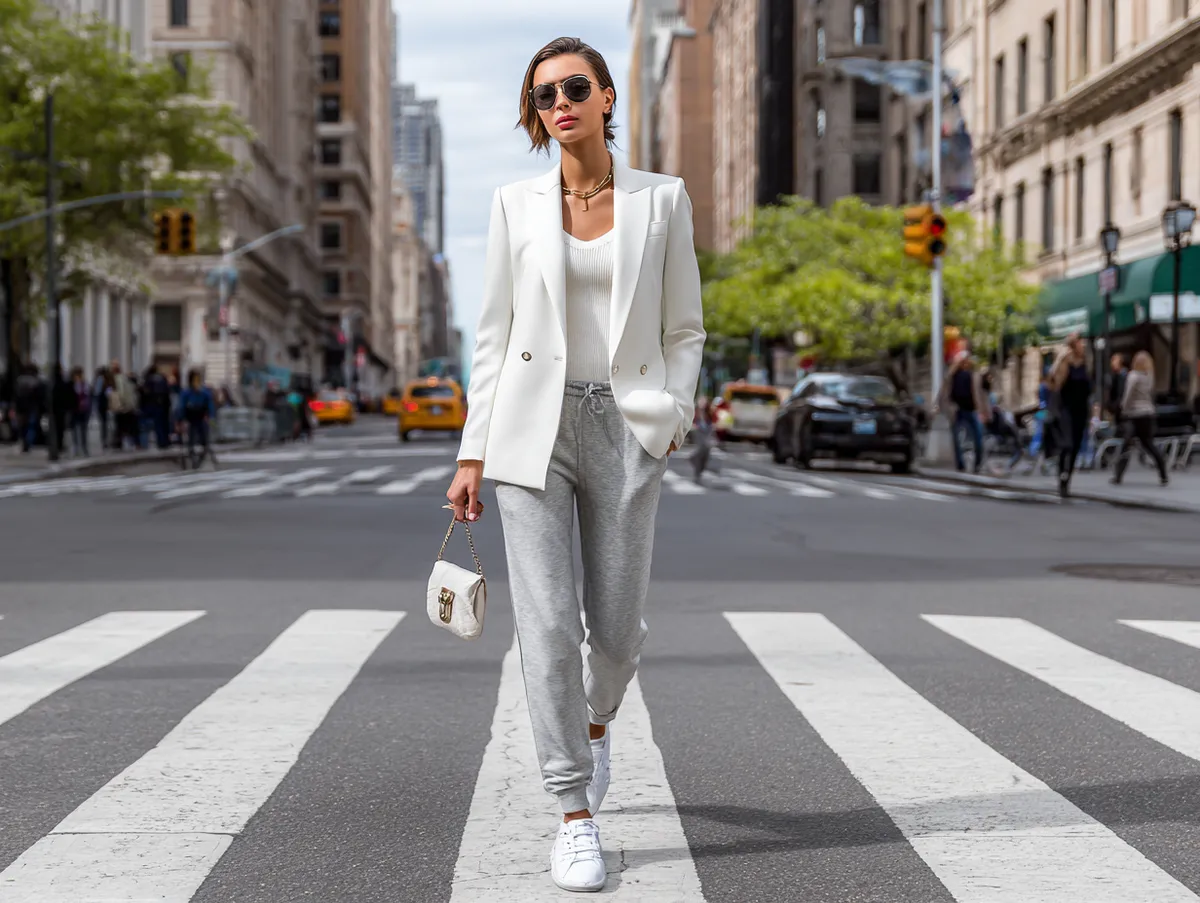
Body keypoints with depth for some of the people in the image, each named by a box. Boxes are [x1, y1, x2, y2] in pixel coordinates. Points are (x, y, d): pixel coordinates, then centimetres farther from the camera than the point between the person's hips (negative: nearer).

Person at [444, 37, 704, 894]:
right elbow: (495, 335, 6)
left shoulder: (663, 199, 3)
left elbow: (684, 330, 7)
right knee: (548, 623, -8)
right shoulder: (516, 206, 5)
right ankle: (577, 817, 2)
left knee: (618, 630, 4)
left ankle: (596, 719, 41)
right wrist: (473, 455, 2)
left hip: (625, 434, 0)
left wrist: (672, 414, -8)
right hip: (534, 428, 0)